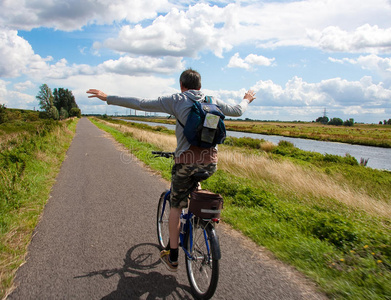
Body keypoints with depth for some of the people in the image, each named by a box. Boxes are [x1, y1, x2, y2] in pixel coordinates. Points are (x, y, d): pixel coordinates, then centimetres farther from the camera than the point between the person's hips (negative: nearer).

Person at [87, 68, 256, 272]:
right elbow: (238, 111, 28)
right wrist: (247, 100, 51)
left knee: (176, 207, 13)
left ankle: (172, 258, 20)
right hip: (211, 163, 4)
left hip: (186, 161, -4)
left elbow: (140, 104, -2)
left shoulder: (176, 100, 2)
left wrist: (107, 98, 5)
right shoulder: (213, 101, 13)